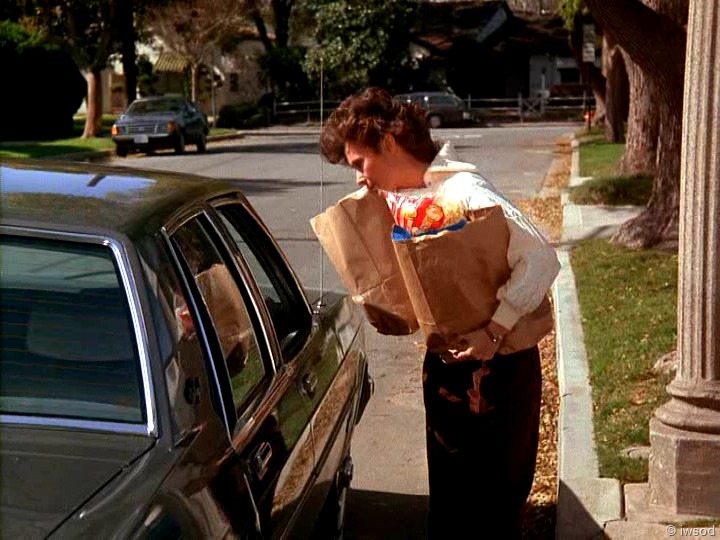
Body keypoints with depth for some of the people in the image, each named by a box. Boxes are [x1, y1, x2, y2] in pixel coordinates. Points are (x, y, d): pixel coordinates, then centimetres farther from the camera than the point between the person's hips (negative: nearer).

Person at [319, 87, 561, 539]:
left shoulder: (463, 191, -22)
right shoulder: (402, 198, 6)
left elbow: (541, 259, -26)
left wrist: (494, 331, -30)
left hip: (494, 366, -8)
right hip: (446, 363, 9)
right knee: (449, 500, 19)